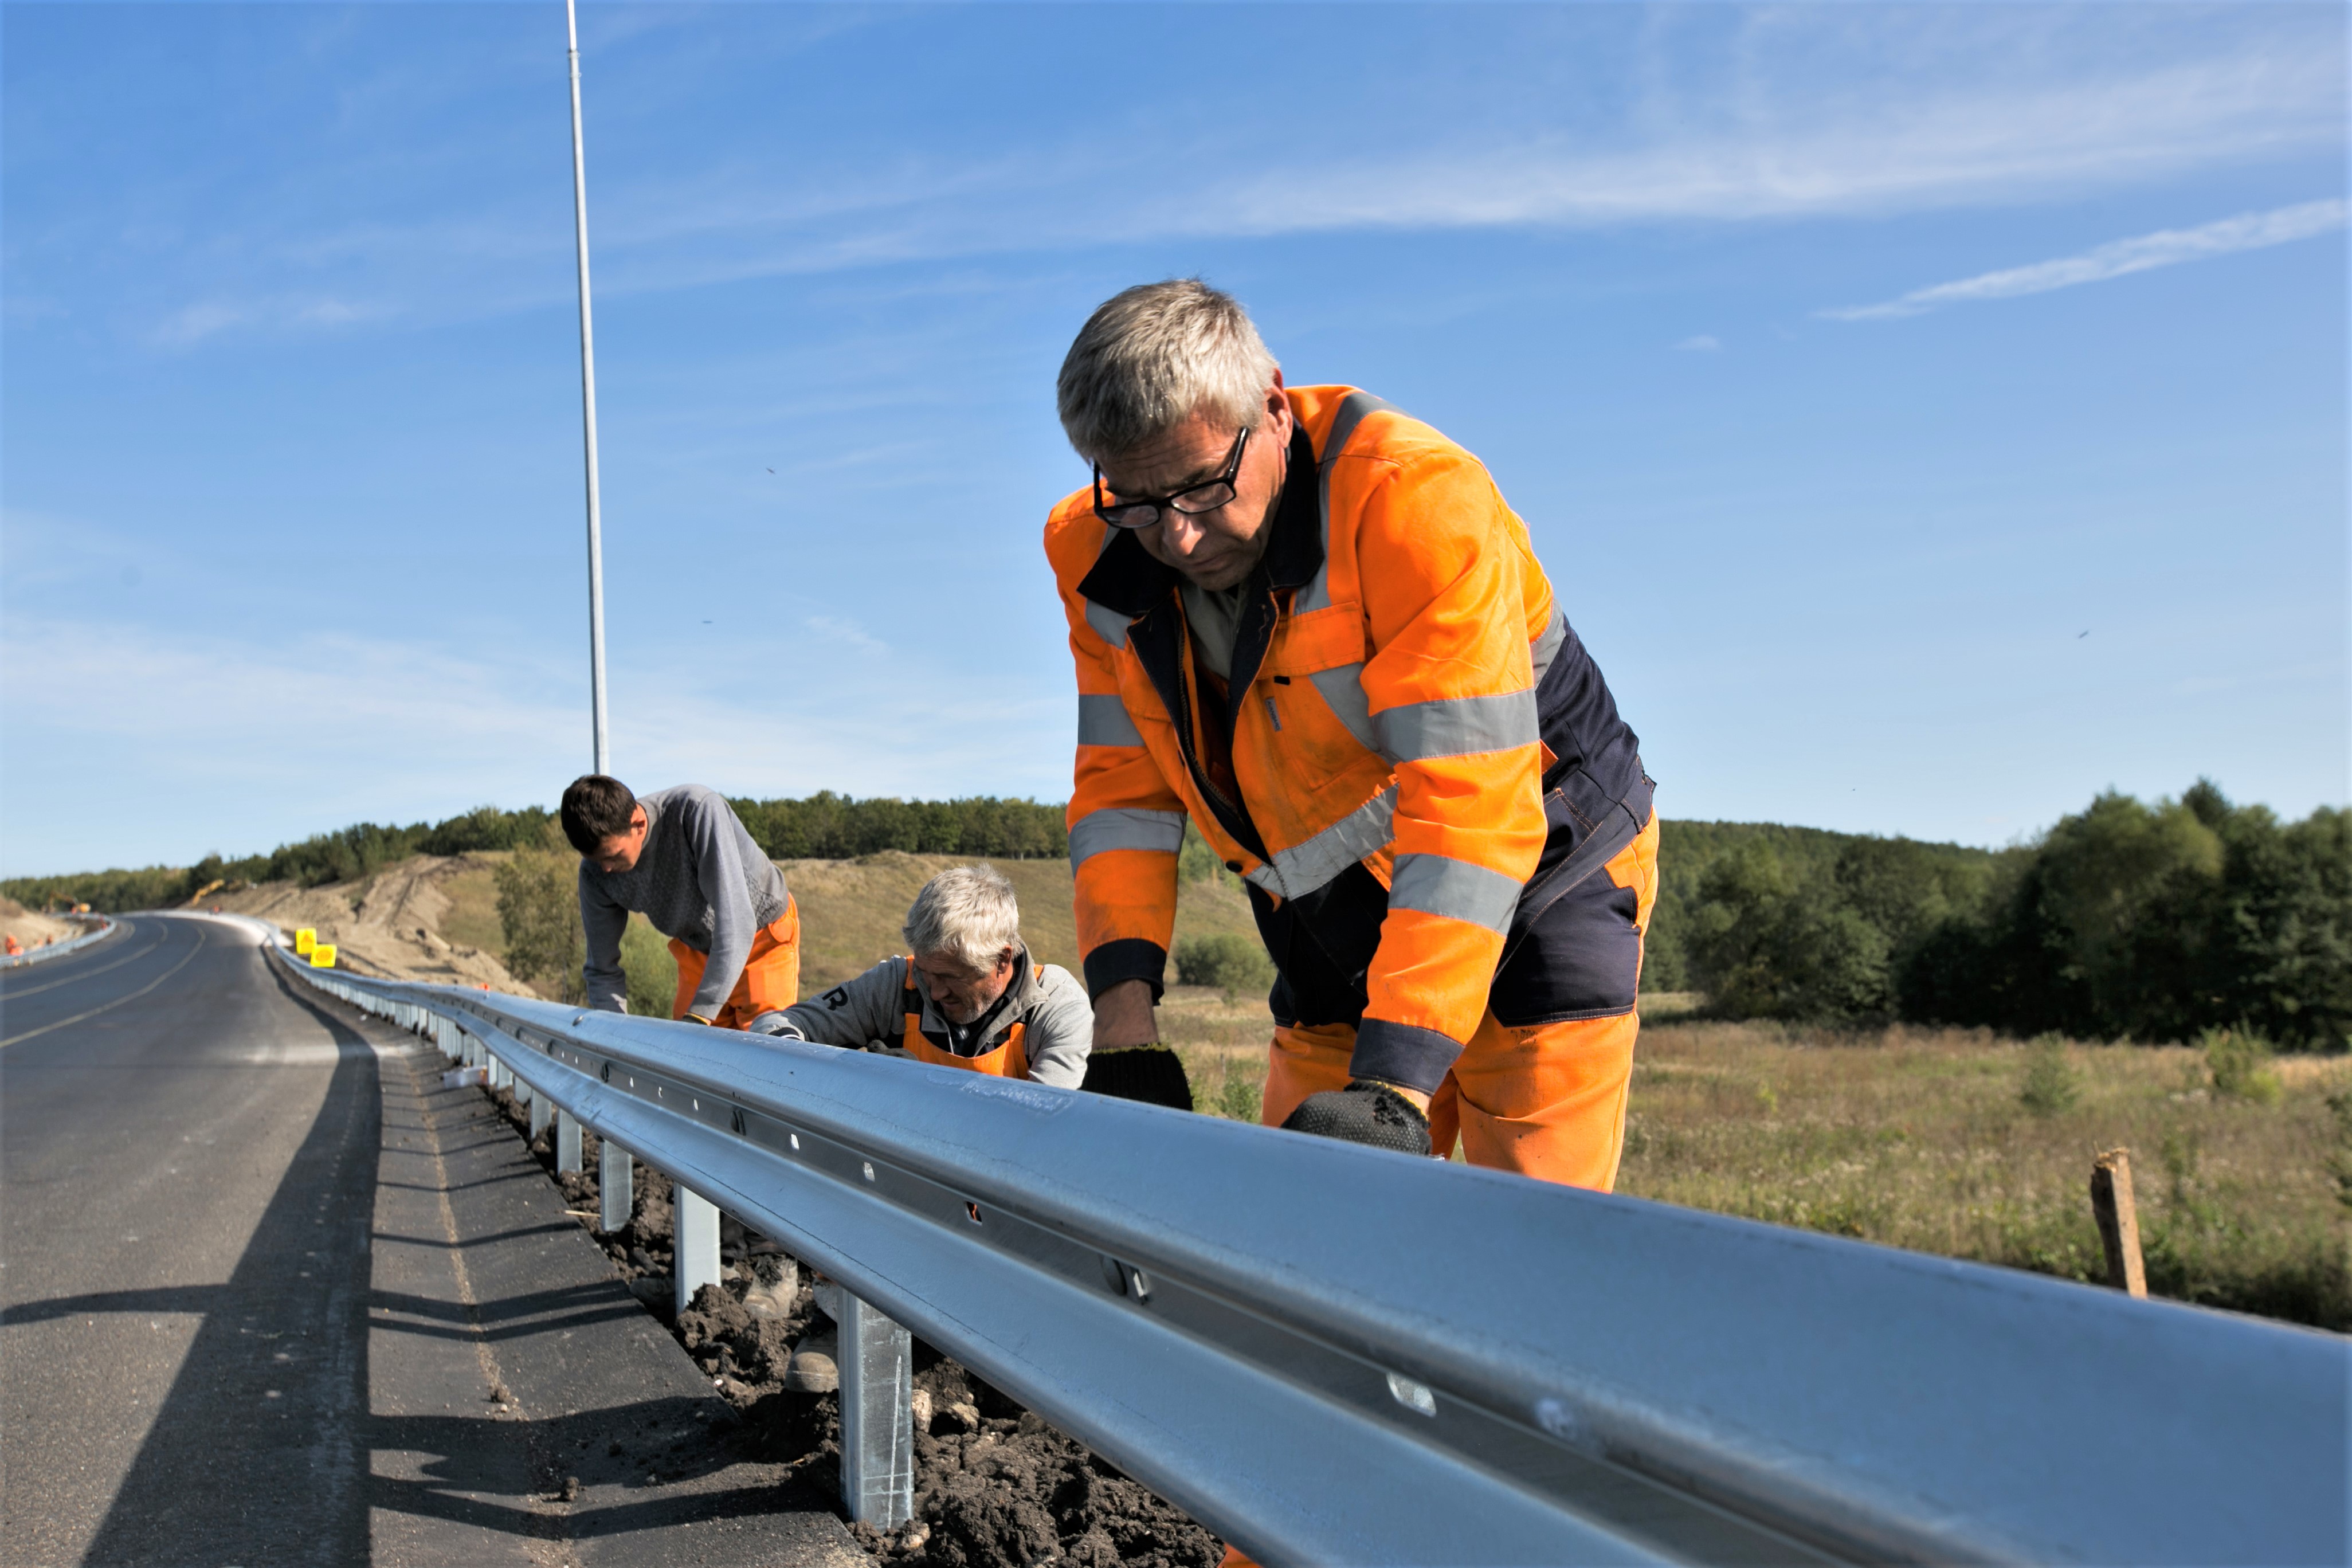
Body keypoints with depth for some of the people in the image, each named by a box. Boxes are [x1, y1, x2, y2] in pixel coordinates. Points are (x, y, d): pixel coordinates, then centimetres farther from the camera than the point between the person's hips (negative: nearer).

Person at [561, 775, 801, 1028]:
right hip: (697, 950, 4)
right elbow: (603, 970, -7)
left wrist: (699, 1016, -42)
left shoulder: (698, 810, -36)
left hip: (764, 936, -4)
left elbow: (734, 919, -39)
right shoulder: (595, 873, -19)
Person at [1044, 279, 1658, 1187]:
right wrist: (1122, 1003, -17)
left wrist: (1394, 1085, -40)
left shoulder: (1418, 499, -29)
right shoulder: (1100, 557, -9)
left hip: (1531, 883, -5)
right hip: (1337, 927, 5)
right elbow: (1122, 785, -3)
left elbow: (1469, 814, -34)